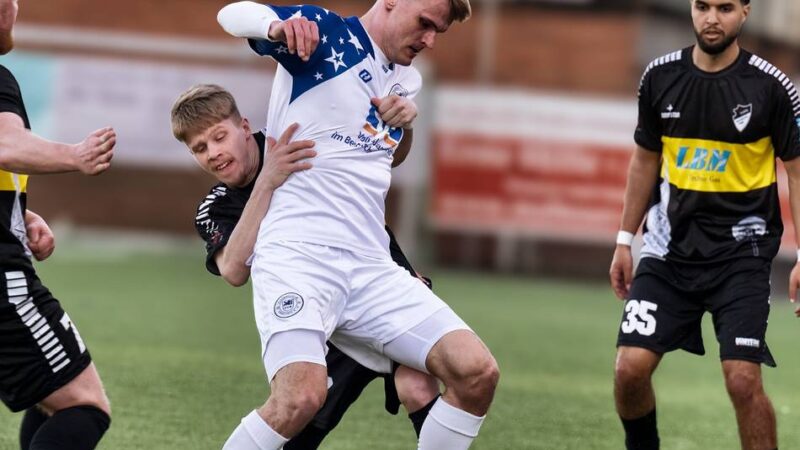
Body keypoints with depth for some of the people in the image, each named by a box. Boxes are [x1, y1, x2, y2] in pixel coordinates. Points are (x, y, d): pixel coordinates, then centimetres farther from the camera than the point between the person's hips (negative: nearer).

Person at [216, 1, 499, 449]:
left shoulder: (407, 80, 18)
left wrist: (402, 120, 15)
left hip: (370, 264, 7)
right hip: (297, 252, -7)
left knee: (478, 373, -8)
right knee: (302, 396, -30)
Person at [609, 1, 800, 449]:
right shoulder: (661, 77, 2)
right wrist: (625, 241, 14)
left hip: (741, 250, -3)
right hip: (670, 248, 3)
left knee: (743, 379, -14)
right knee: (630, 369, -6)